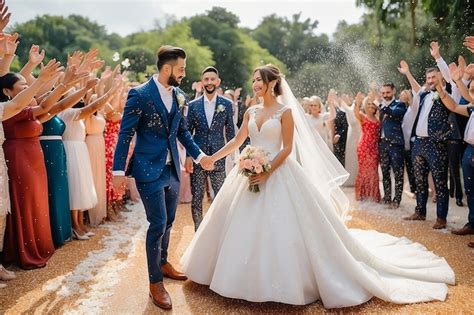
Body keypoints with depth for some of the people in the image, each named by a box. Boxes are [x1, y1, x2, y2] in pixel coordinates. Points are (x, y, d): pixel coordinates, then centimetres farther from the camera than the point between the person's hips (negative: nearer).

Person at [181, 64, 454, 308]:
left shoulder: (285, 111, -7)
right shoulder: (251, 112, 10)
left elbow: (287, 149, -11)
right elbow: (237, 141, 17)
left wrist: (267, 173, -19)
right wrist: (211, 158, 14)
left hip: (279, 175, -6)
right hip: (251, 173, 7)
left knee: (281, 229, -5)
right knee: (246, 228, 11)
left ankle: (284, 281, 12)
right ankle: (252, 277, 28)